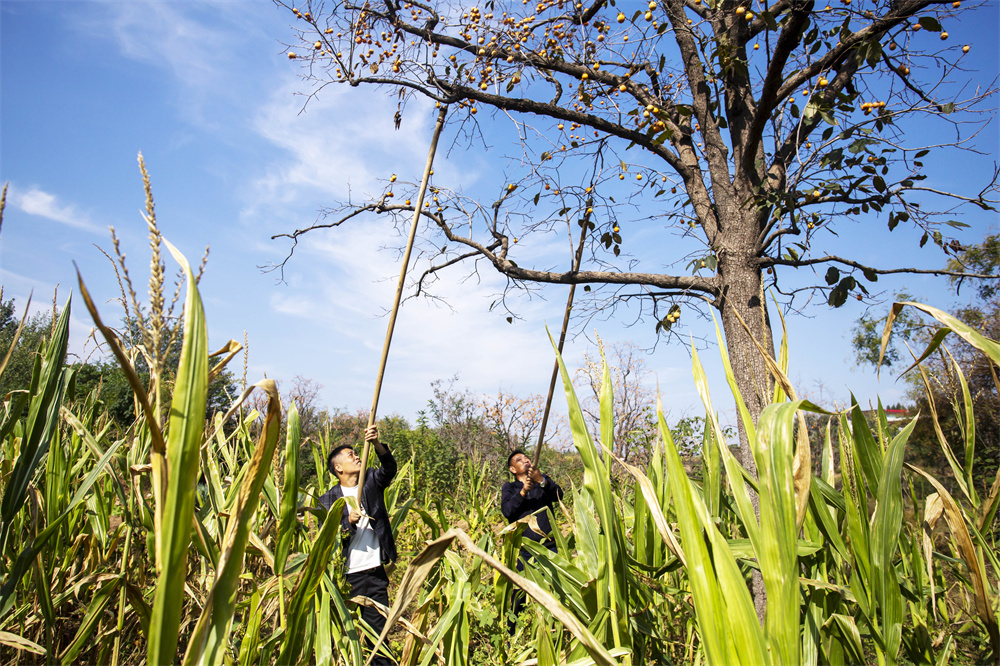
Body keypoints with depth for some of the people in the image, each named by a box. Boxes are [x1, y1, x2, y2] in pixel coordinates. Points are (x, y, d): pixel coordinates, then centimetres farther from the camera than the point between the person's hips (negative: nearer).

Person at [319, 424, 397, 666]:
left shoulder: (371, 482, 7)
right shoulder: (328, 500, 3)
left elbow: (389, 468, -13)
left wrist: (377, 444, -29)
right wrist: (348, 522, -18)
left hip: (376, 571, 1)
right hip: (345, 574, -1)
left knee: (378, 627, 8)